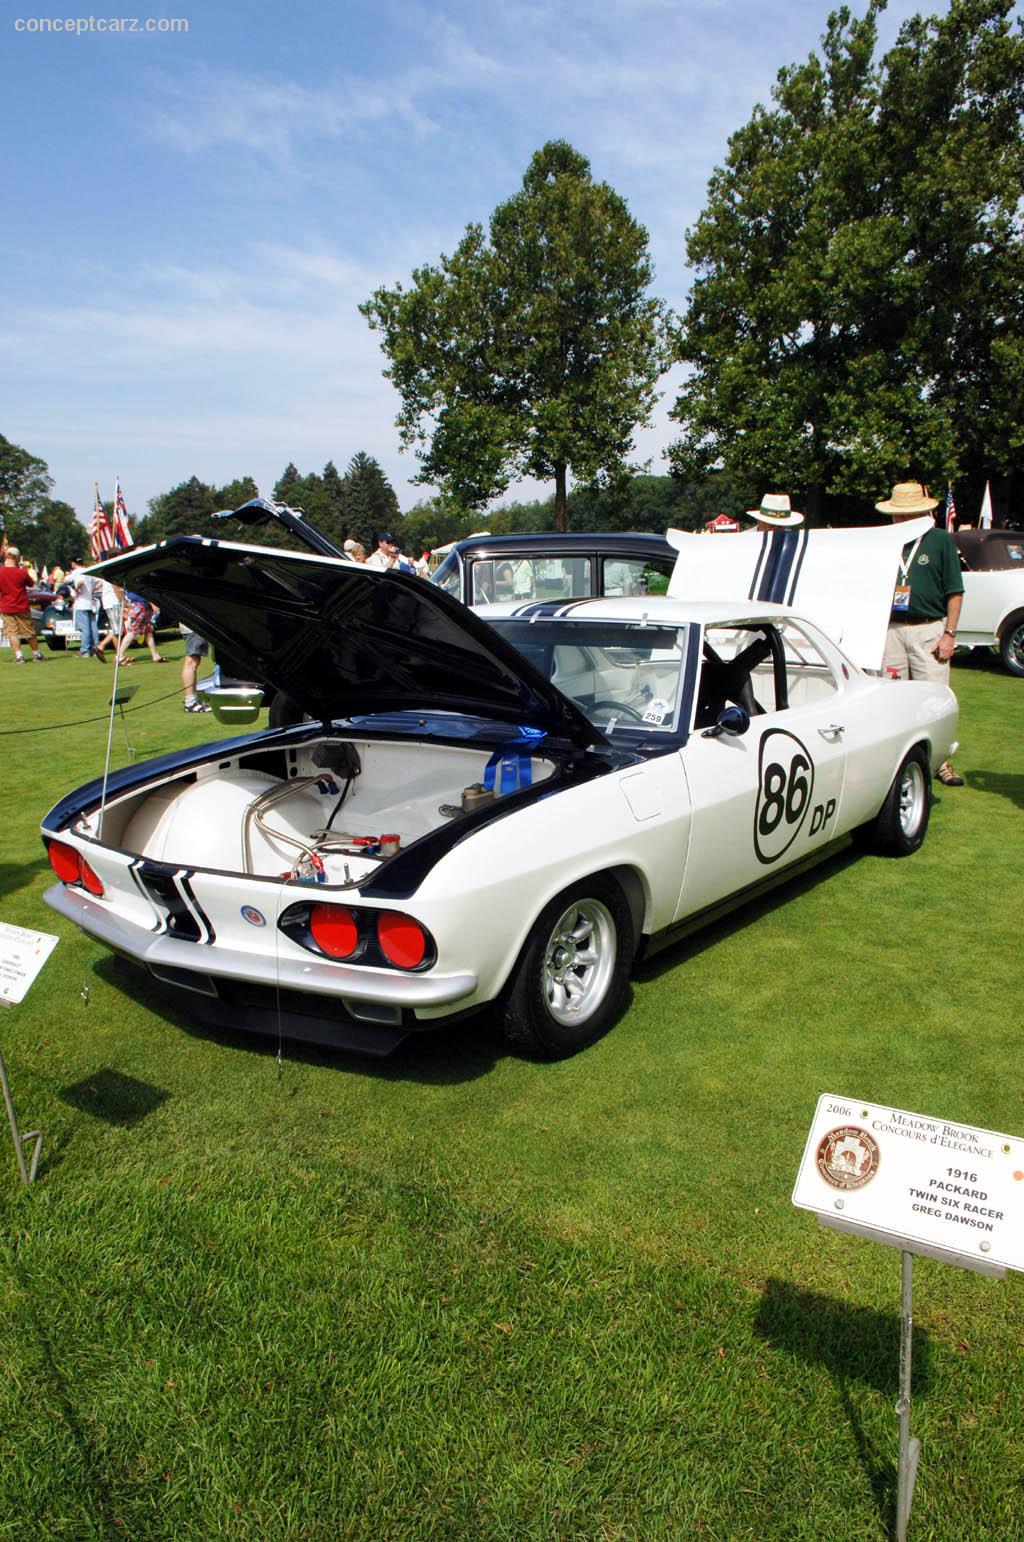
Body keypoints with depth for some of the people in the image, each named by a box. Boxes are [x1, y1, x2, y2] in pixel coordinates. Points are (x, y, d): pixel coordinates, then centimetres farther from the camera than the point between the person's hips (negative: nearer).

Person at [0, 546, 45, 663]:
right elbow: (30, 584, 8)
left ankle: (19, 656, -6)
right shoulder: (21, 572, -9)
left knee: (12, 632, 3)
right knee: (30, 632, 11)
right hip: (22, 607, 0)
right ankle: (37, 654, 21)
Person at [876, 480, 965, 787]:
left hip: (929, 629, -3)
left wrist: (949, 633, -6)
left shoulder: (941, 540, 2)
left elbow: (954, 591, 1)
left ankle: (940, 761, 7)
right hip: (890, 629, 3)